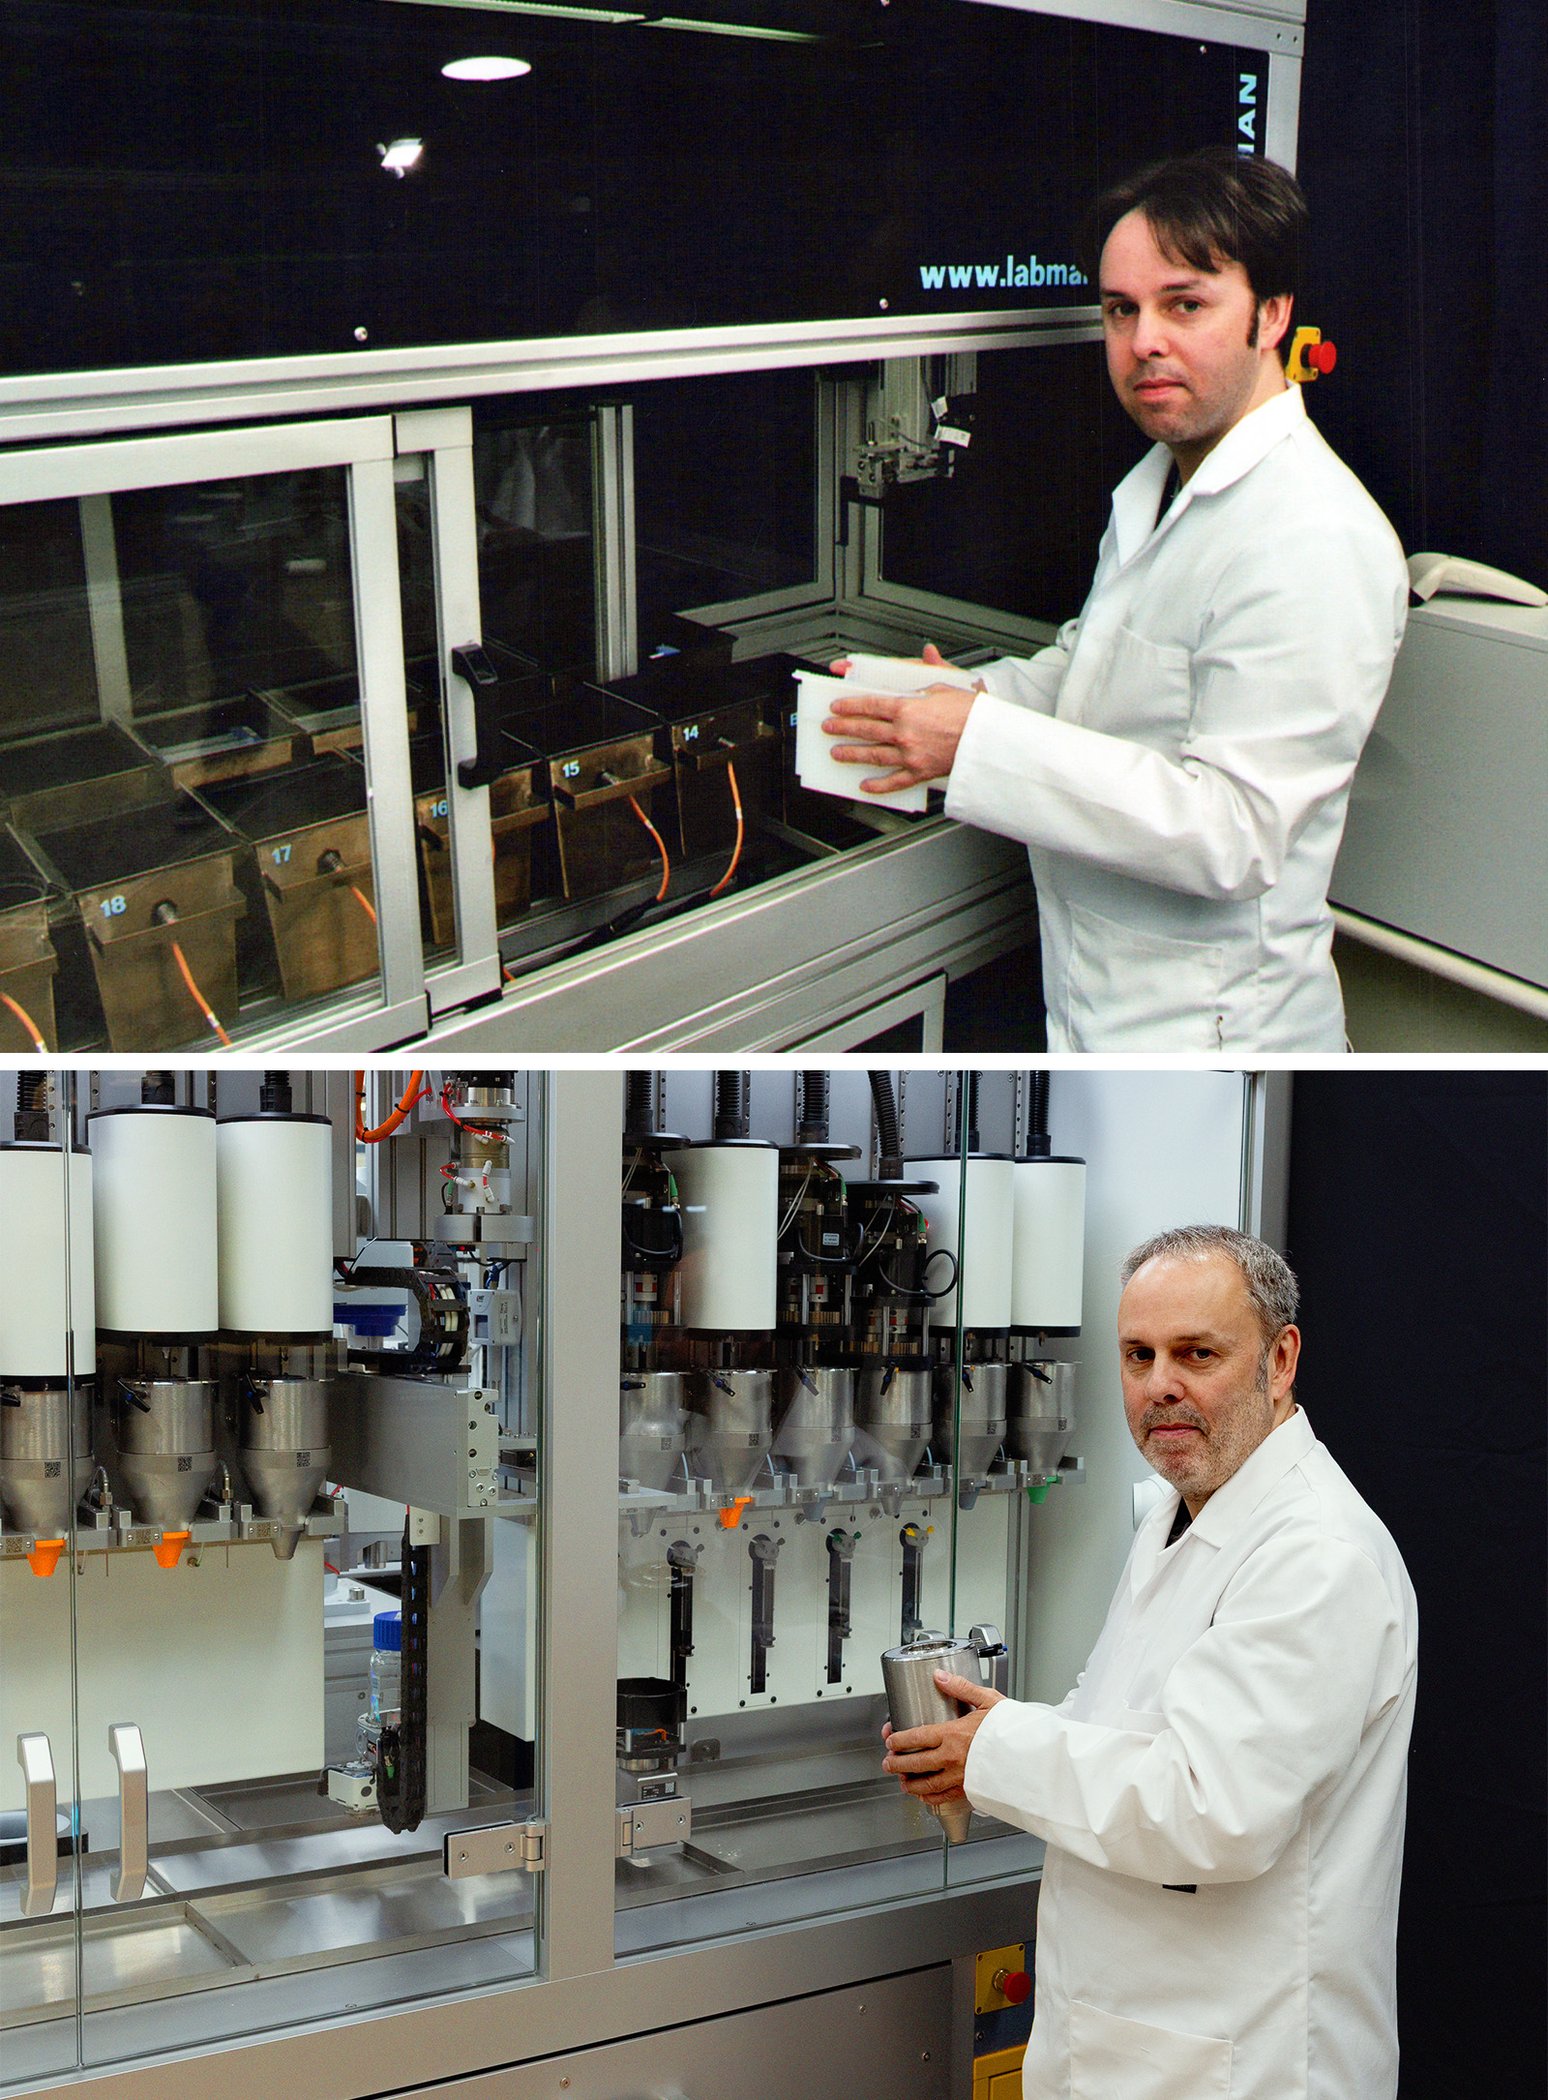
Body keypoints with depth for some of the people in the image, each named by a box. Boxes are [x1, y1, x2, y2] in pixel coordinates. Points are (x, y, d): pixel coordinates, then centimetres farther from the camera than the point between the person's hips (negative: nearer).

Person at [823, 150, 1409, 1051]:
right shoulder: (1161, 481, 9)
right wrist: (975, 692, 3)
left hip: (1204, 1026, -9)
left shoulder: (1313, 543, -23)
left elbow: (1230, 833, -29)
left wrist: (983, 741, -29)